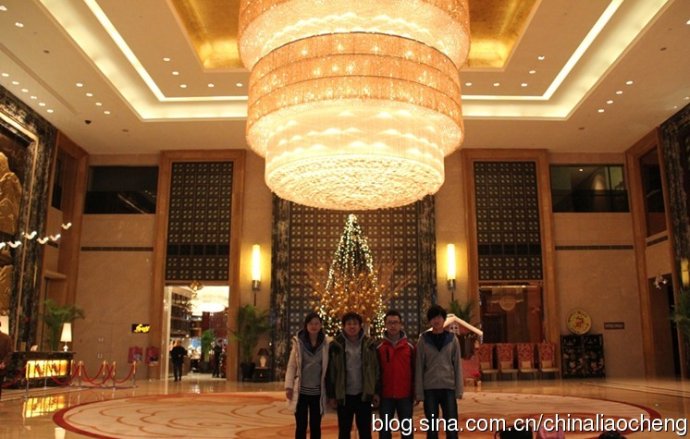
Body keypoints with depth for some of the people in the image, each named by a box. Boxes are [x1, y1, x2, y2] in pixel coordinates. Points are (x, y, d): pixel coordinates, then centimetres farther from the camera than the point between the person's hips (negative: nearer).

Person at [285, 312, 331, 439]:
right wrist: (289, 386, -7)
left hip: (318, 392, 0)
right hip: (301, 391, 0)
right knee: (301, 426, 6)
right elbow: (291, 365, 1)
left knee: (315, 426, 10)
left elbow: (330, 367, 1)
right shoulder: (298, 342, -1)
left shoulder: (327, 343, -2)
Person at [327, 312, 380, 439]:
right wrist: (331, 395, -3)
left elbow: (375, 369, 4)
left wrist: (376, 392, 1)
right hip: (344, 395, -1)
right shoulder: (336, 345, -4)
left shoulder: (369, 344, 0)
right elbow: (330, 372, -2)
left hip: (364, 395, 1)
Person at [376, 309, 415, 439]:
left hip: (405, 395, 0)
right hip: (386, 395, 0)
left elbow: (415, 370, 4)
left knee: (407, 428, 7)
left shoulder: (410, 346, 2)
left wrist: (415, 391, 1)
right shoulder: (379, 347, 1)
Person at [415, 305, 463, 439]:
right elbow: (419, 368, 2)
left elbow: (457, 366, 5)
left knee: (452, 427, 0)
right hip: (429, 389, 0)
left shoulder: (452, 339, 6)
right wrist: (419, 392, -3)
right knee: (432, 428, 5)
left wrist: (459, 390, -2)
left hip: (449, 388, 1)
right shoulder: (423, 340, 3)